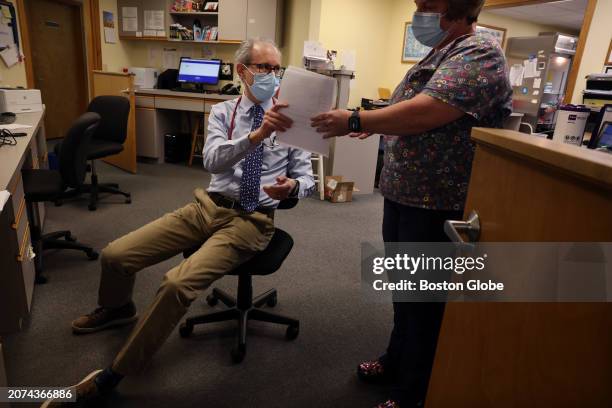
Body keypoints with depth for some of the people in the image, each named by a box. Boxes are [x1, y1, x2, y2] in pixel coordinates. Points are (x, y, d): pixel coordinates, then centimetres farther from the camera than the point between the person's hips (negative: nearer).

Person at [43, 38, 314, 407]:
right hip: (208, 207, 4)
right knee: (116, 255, -2)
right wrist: (257, 135, -33)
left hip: (252, 220, -3)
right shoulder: (222, 112, 4)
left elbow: (308, 178, -1)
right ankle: (117, 309, 35)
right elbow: (213, 160, -16)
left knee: (179, 284, -25)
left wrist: (292, 186, -25)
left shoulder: (290, 119, 1)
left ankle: (114, 375, -2)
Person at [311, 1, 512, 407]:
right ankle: (397, 360, 42)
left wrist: (355, 121, -22)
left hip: (438, 204, -9)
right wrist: (375, 124, 9)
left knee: (424, 298, 5)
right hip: (403, 192, 9)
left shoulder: (480, 54, -15)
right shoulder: (440, 54, 16)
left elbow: (426, 112, -29)